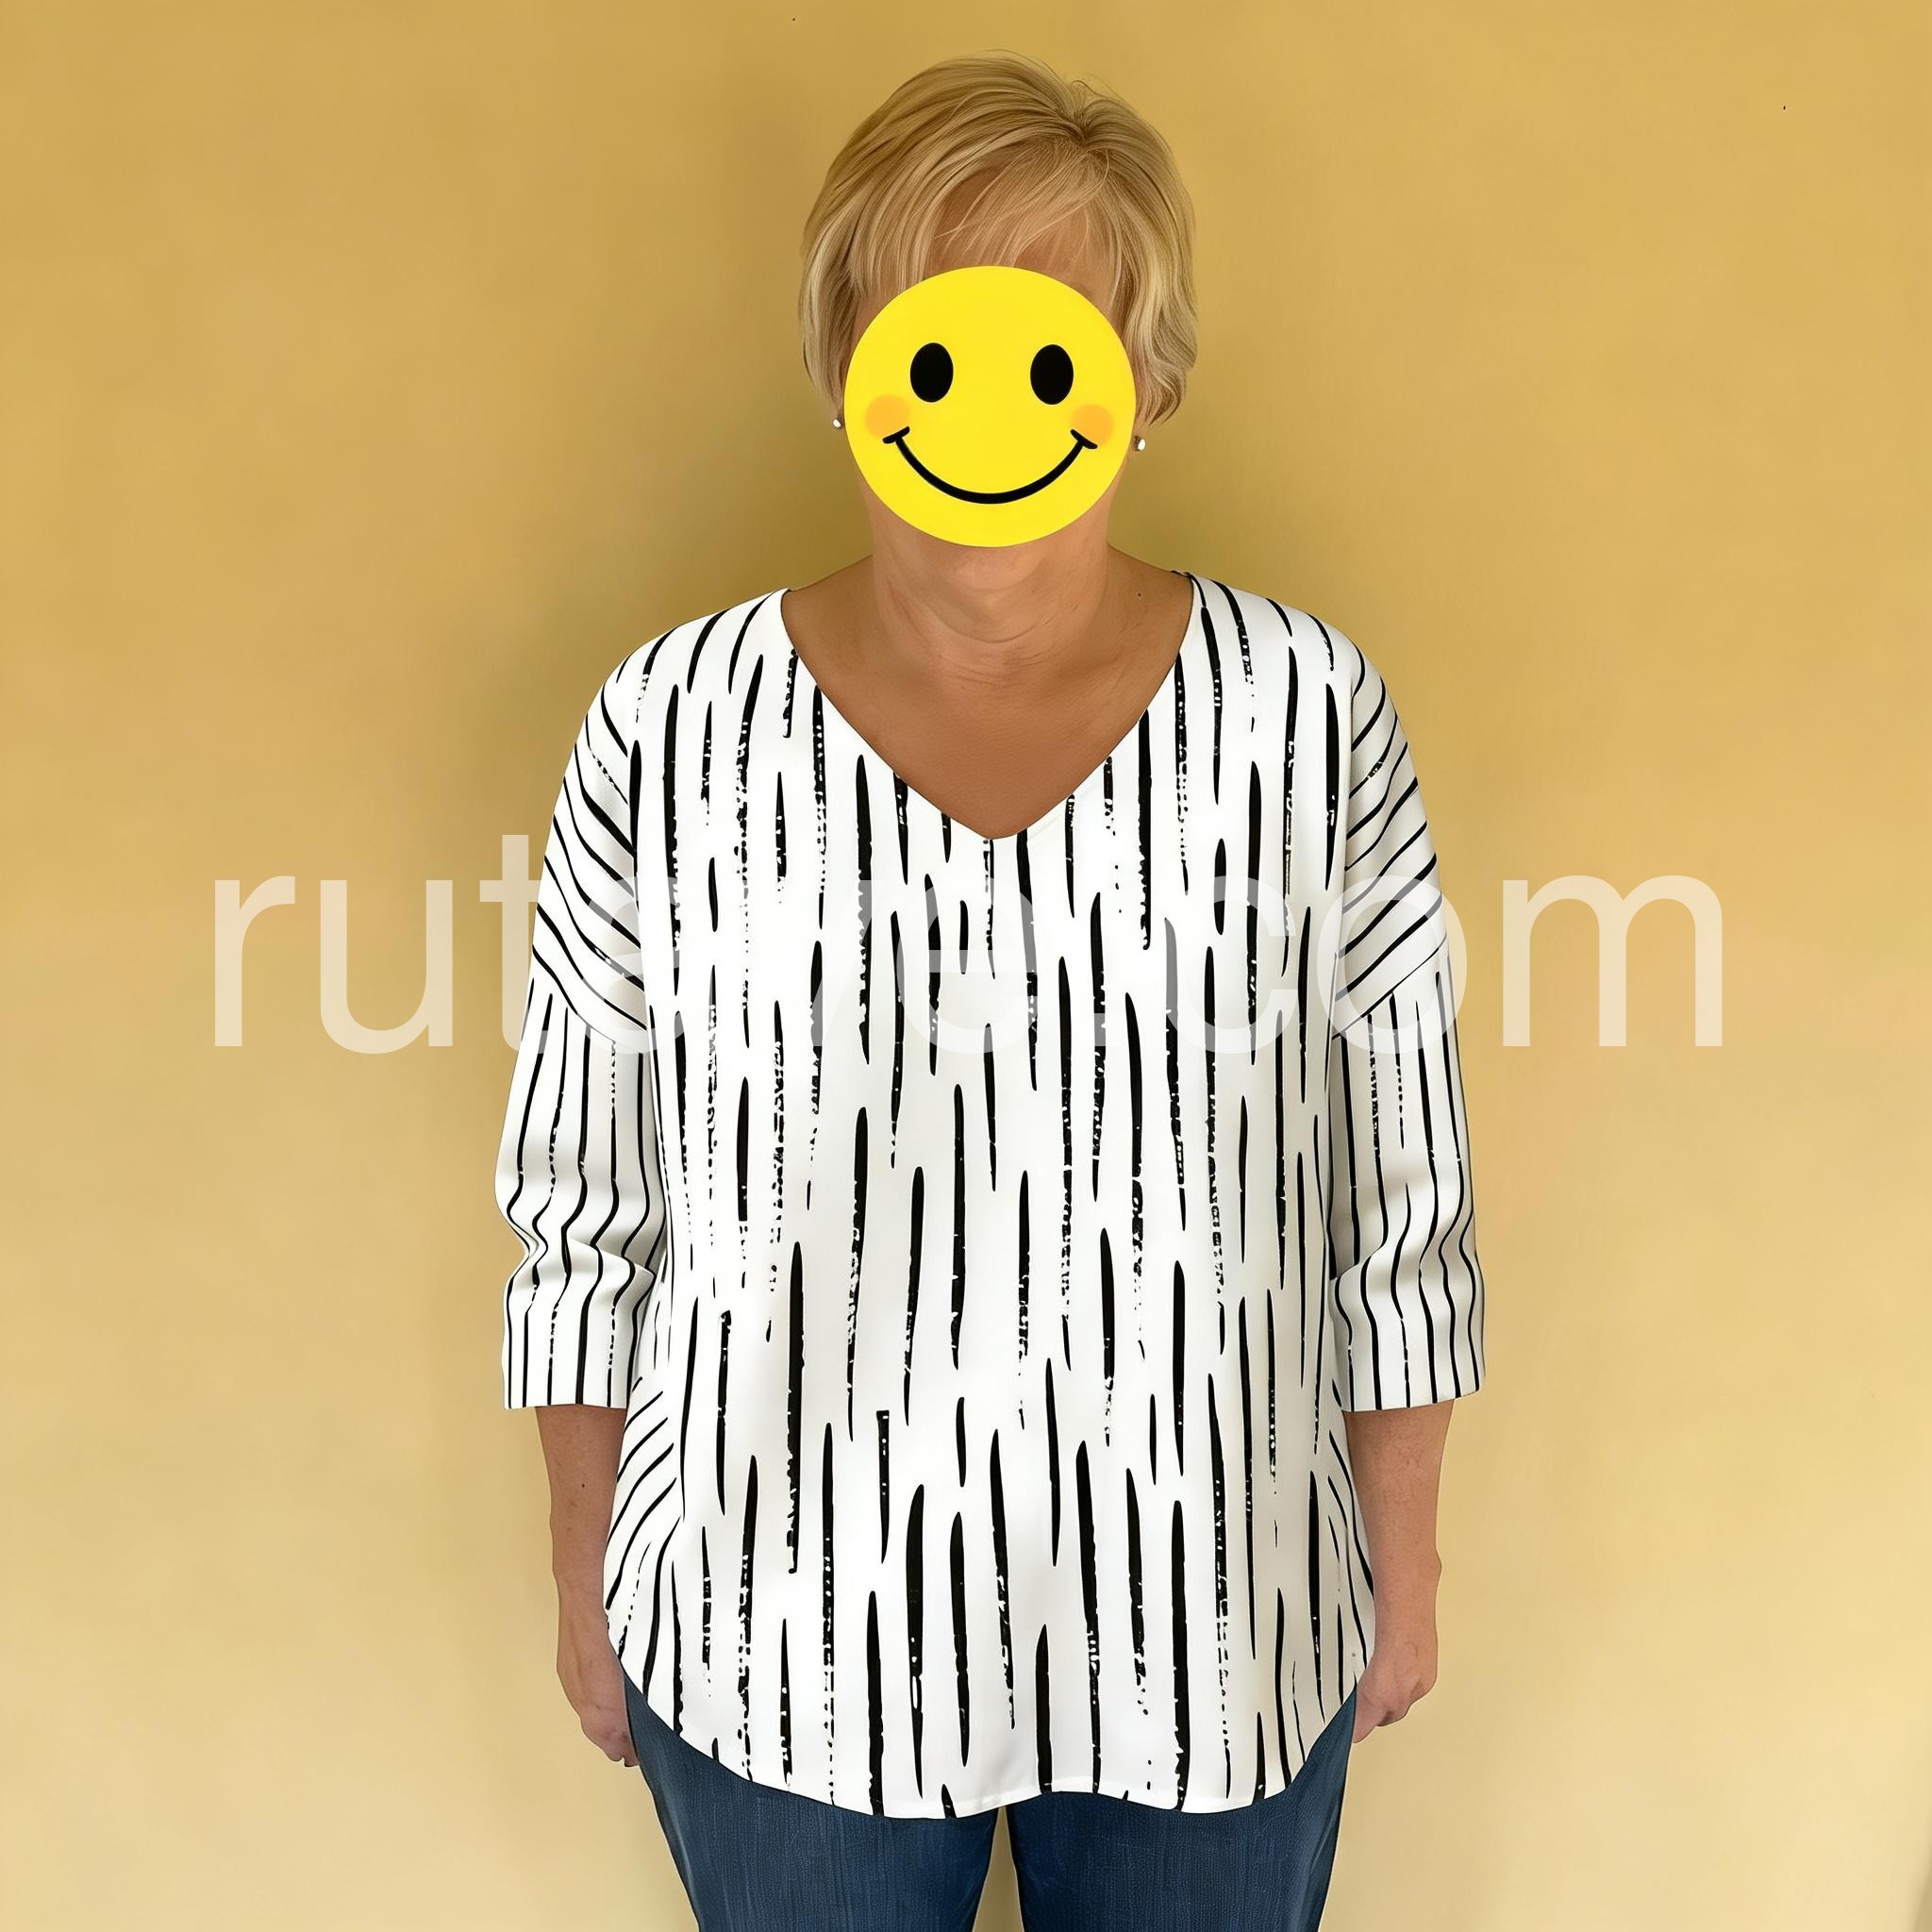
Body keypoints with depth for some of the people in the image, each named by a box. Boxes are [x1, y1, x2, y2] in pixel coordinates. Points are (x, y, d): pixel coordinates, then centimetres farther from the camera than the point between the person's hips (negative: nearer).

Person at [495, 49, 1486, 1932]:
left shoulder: (1308, 708, -10)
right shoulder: (672, 721, -11)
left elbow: (1398, 1193, -2)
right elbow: (584, 1209, -2)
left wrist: (1405, 1561, 5)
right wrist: (584, 1578, 5)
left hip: (1211, 1632, 1)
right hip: (780, 1635, 0)